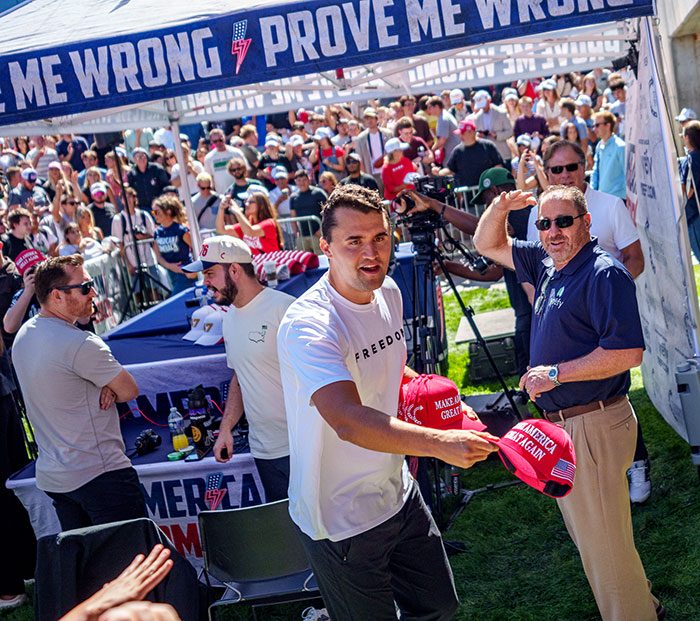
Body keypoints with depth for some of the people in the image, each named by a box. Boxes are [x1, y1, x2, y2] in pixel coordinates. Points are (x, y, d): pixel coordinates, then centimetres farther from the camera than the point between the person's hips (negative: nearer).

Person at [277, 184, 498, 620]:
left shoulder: (389, 293, 0)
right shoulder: (307, 325, -28)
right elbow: (349, 421, -42)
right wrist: (440, 443, -51)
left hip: (398, 494, 8)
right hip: (341, 521, -8)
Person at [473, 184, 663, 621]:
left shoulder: (604, 273, -17)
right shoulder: (546, 264, 10)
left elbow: (628, 352, -25)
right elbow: (488, 245, 20)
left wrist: (556, 373, -21)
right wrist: (499, 210, -2)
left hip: (594, 426, -10)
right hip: (559, 424, 10)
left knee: (604, 544, -1)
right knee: (586, 534, 22)